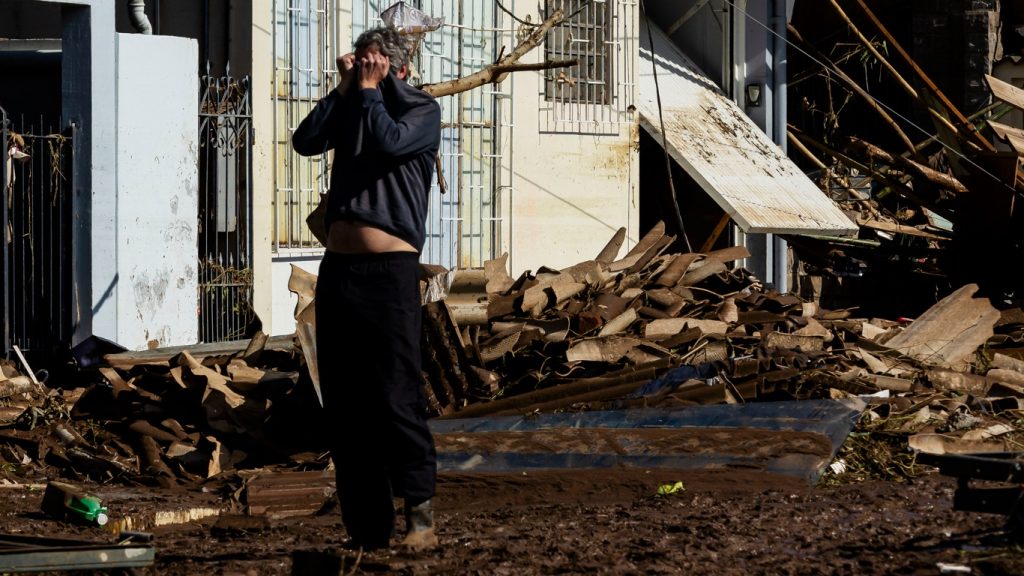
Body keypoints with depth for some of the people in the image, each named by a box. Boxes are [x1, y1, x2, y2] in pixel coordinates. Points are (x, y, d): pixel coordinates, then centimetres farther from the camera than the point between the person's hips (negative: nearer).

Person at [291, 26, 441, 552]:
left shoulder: (422, 110, 4)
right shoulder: (348, 108, 17)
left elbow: (390, 141, -15)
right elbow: (305, 141, 2)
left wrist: (370, 90, -3)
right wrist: (345, 88, 2)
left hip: (389, 268, -6)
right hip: (338, 267, 6)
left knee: (394, 395, -13)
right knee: (343, 404, 5)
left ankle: (420, 510, -6)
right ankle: (366, 527, 10)